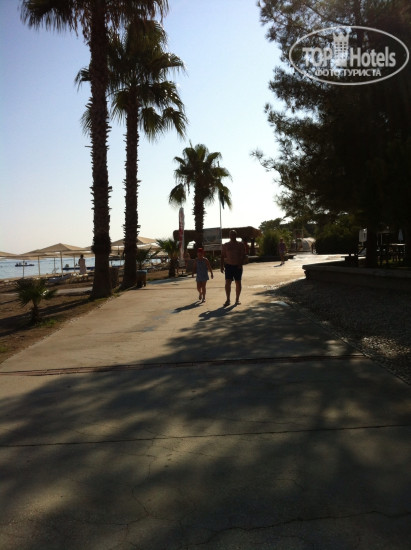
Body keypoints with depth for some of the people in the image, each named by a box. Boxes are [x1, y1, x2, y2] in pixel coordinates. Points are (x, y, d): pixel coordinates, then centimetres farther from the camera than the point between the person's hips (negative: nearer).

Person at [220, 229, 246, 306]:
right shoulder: (225, 245, 7)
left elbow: (243, 255, 3)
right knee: (227, 282, -9)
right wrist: (222, 266, 0)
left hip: (238, 266, 0)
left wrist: (241, 264, -11)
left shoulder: (240, 244, 5)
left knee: (238, 282, 4)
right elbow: (222, 256, 8)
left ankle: (237, 299, 15)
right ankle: (228, 300, -6)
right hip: (228, 265, 0)